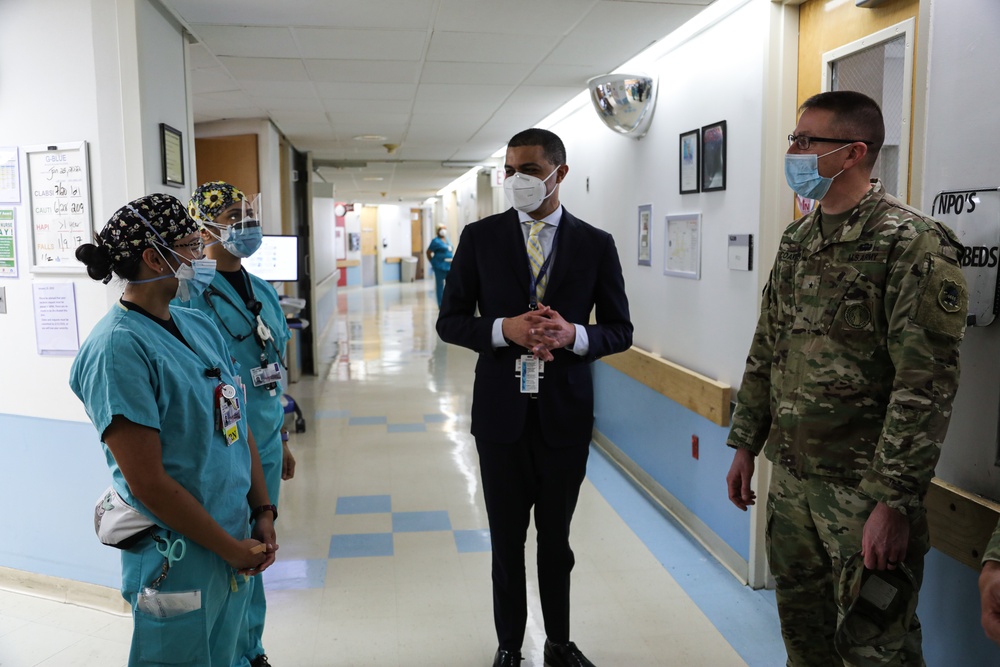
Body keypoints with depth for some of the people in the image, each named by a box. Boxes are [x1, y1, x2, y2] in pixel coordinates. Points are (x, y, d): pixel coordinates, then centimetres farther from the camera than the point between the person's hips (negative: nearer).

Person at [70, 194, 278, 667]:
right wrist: (233, 549, -13)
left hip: (237, 545, 7)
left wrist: (263, 516, 2)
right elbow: (148, 483, -21)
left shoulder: (201, 326, 5)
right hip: (178, 560, -7)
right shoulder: (118, 348, -19)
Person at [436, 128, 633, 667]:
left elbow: (620, 330, 3)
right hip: (502, 409, 0)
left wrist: (573, 334, -18)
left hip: (566, 411, 0)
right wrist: (504, 330, -19)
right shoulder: (480, 237, -1)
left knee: (556, 537, 16)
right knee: (507, 538, 14)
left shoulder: (595, 245, 0)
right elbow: (450, 321, 0)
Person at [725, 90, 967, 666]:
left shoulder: (913, 244, -15)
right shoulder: (797, 241, 9)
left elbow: (926, 386, -19)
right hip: (790, 477, 7)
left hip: (865, 488, -6)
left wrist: (895, 500, -20)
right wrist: (746, 444, 13)